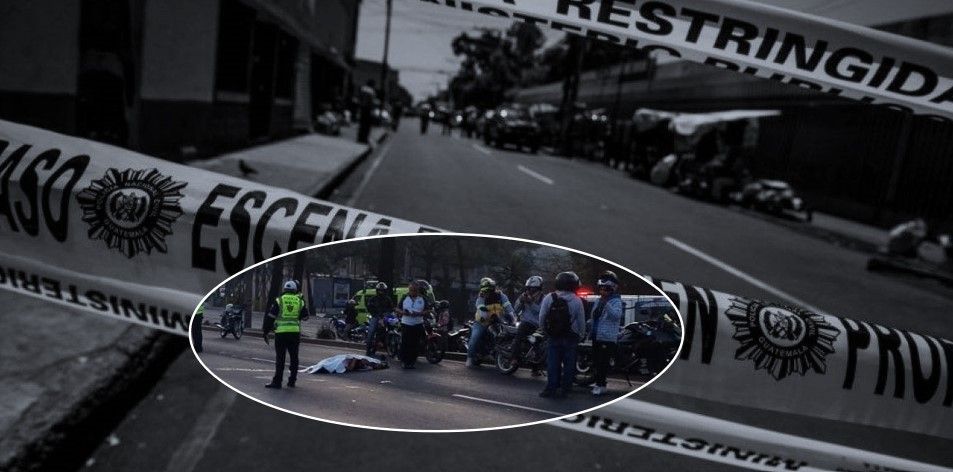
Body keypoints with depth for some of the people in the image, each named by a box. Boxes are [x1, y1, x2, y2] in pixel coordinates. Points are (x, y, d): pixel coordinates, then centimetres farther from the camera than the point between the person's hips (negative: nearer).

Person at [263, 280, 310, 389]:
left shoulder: (279, 300, 0)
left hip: (281, 332, -2)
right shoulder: (299, 301, 6)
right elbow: (305, 316, 15)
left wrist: (265, 332, 6)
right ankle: (292, 381, 17)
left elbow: (270, 317, 0)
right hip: (295, 332, 2)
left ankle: (277, 381, -1)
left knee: (280, 358, 1)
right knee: (294, 357, 12)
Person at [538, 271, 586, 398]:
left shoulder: (548, 298, -6)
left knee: (552, 363, 7)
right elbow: (582, 322, -4)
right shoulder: (577, 301, -9)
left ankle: (551, 387, 7)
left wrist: (546, 331, 9)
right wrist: (580, 336, 9)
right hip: (571, 338, -1)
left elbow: (541, 318, -5)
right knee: (568, 364, 7)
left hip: (553, 337, 1)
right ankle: (565, 389, 10)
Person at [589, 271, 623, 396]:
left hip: (607, 338, -9)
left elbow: (617, 315, -28)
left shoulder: (615, 301, -10)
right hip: (596, 336, 9)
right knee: (596, 361, 16)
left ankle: (601, 385, -3)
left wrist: (606, 303, -38)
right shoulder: (599, 301, 16)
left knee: (603, 362, -8)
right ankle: (599, 382, 28)